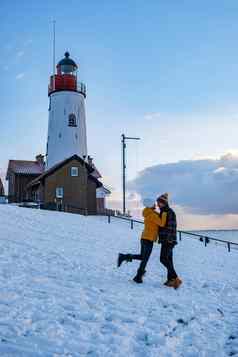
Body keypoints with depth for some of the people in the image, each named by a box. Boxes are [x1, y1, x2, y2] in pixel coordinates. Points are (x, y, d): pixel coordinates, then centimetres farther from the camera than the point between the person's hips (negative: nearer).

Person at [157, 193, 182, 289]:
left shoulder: (170, 212, -12)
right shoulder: (163, 212, 17)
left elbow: (171, 227, -18)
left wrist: (169, 240, -23)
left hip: (168, 240, -10)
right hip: (165, 240, 10)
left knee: (164, 259, -14)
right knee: (168, 259, 9)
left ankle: (175, 278, -13)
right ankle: (171, 279, 12)